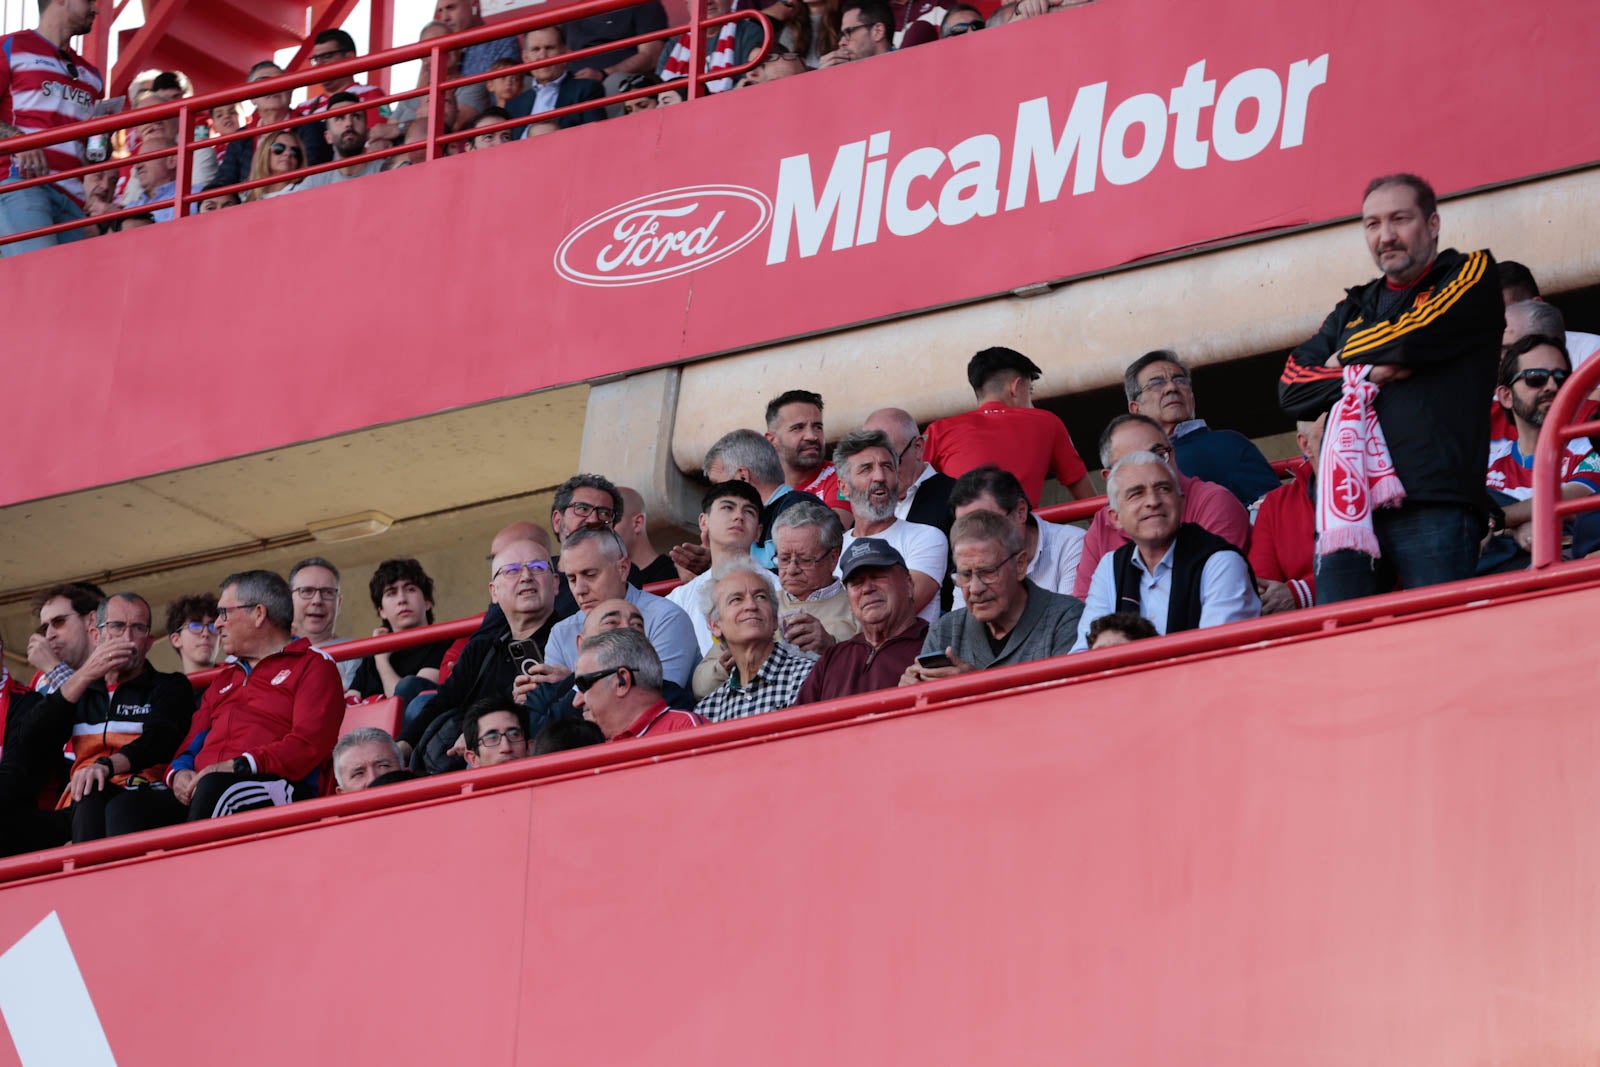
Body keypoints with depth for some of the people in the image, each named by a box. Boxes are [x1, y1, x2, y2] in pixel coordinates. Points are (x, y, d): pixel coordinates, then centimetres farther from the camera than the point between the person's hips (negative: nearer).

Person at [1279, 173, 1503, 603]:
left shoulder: (1472, 274, 12)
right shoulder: (1352, 310, 26)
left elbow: (1417, 336, -6)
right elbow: (1291, 389, 14)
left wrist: (1345, 359, 11)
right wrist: (1365, 373, -3)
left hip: (1433, 506, -4)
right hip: (1347, 508, 4)